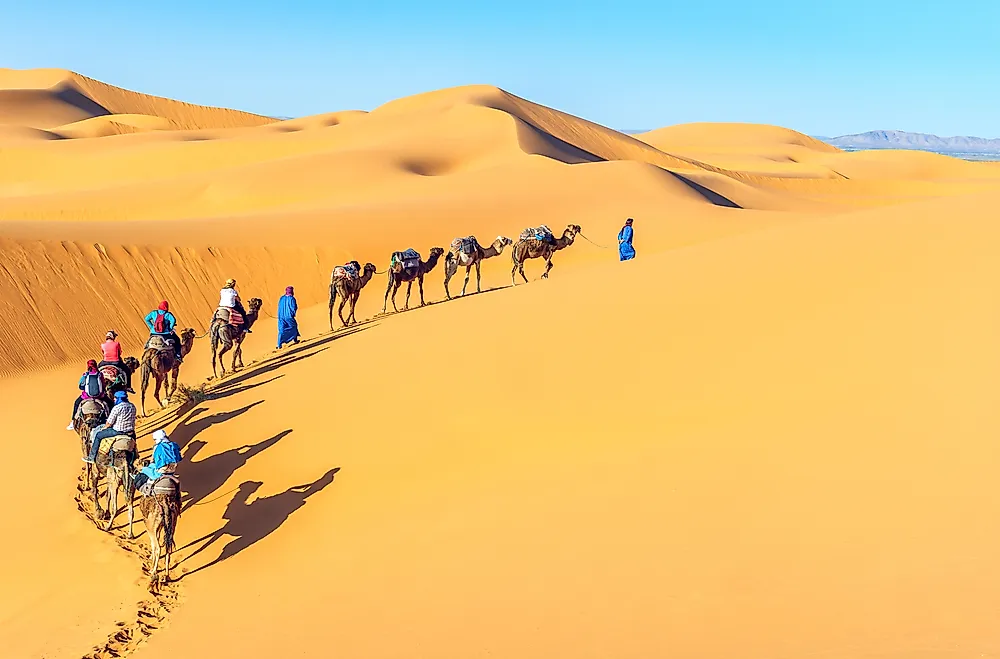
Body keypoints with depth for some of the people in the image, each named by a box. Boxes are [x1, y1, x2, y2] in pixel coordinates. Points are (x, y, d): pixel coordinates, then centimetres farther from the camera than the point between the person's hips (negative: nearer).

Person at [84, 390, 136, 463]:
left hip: (118, 431, -6)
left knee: (98, 435, 11)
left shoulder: (117, 408, -16)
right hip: (130, 431, 6)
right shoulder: (132, 406, 5)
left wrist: (104, 427, 10)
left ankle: (92, 457, 19)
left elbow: (109, 423, -10)